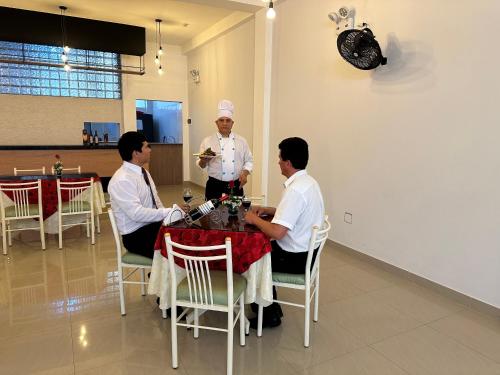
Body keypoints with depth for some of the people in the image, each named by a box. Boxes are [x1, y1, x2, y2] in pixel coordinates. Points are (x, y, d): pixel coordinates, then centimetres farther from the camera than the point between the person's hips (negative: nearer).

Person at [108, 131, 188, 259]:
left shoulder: (143, 172, 9)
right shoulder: (122, 180, -19)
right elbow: (137, 213, -27)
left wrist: (172, 212, -6)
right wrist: (171, 212, -25)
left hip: (153, 224, 8)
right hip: (136, 235, -8)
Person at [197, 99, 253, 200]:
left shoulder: (241, 141, 8)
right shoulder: (208, 141, 2)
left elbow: (249, 161, 11)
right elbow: (201, 165, 4)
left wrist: (245, 173, -6)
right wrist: (203, 161, -18)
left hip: (236, 187, 2)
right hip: (215, 187, -2)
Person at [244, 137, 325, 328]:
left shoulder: (295, 190, -29)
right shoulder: (309, 181, 3)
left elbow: (276, 232, -33)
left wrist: (254, 219, -16)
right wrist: (267, 210, 10)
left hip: (295, 258, -9)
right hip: (307, 250, 9)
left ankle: (269, 314, 25)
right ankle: (270, 306, 33)